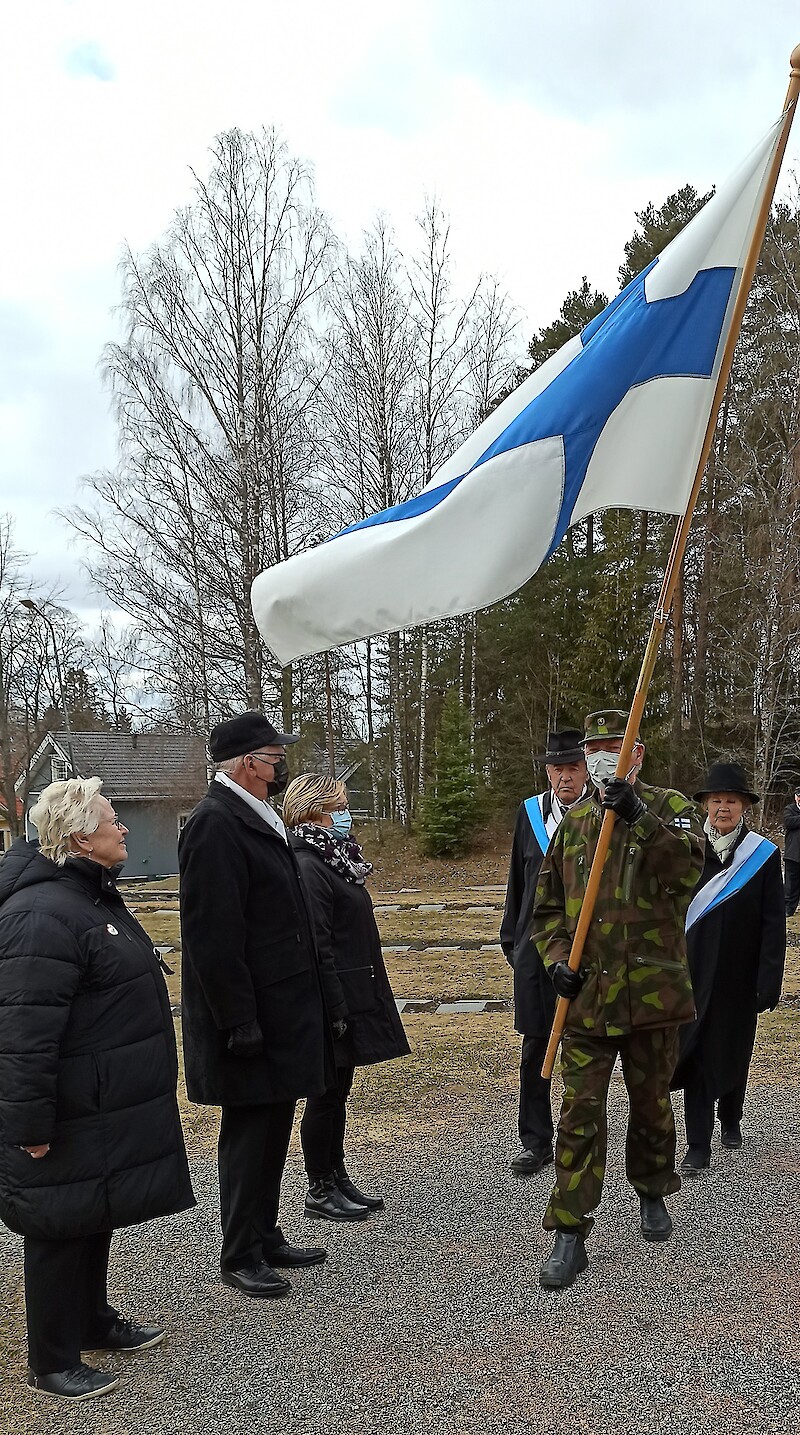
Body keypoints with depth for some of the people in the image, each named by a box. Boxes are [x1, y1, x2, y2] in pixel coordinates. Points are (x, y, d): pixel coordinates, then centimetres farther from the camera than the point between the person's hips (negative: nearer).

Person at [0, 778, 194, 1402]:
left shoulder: (92, 895, 10)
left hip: (108, 1111, 10)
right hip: (70, 1123, -10)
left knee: (96, 1216, 23)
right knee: (61, 1230, 5)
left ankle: (94, 1321, 40)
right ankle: (51, 1364, 21)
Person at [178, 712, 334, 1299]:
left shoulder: (257, 819, 12)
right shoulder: (215, 823, -20)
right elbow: (213, 935, -23)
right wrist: (238, 1021, -22)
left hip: (281, 1008, 10)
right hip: (252, 1014, -10)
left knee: (273, 1127, 18)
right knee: (248, 1134, 4)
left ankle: (266, 1238, 32)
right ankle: (240, 1256, 19)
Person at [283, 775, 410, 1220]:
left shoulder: (334, 859, 12)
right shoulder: (308, 869, -19)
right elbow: (316, 949, -23)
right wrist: (334, 1012, -23)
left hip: (354, 1000, 10)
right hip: (335, 1003, -10)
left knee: (337, 1092, 17)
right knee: (326, 1096, 2)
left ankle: (338, 1179, 28)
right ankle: (320, 1191, 15)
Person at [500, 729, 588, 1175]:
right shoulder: (530, 812, 6)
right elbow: (518, 881, 12)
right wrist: (512, 941, 12)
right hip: (537, 947, 3)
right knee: (536, 1047, 8)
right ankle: (537, 1142, 21)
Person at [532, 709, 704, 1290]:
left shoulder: (670, 806, -2)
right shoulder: (573, 823, 8)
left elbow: (689, 866, -23)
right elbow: (548, 904, 14)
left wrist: (640, 818, -34)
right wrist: (556, 958, -2)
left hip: (653, 992, -2)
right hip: (586, 994, 2)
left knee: (652, 1102, 17)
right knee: (581, 1112, 0)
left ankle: (652, 1194, 41)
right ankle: (570, 1236, 7)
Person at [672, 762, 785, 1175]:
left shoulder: (763, 855, -6)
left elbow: (773, 924, -6)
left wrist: (769, 982, -10)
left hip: (738, 975, 0)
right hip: (693, 971, 0)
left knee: (734, 1049, 17)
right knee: (696, 1053, -1)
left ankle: (730, 1119, 42)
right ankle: (698, 1148, 6)